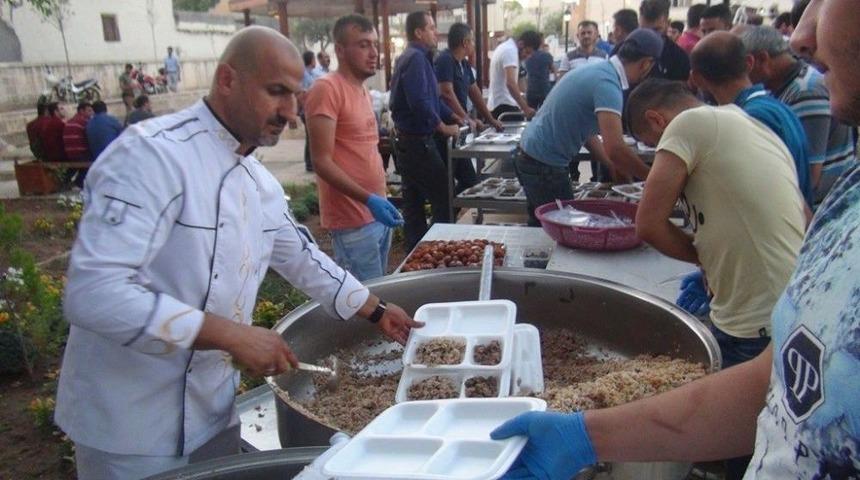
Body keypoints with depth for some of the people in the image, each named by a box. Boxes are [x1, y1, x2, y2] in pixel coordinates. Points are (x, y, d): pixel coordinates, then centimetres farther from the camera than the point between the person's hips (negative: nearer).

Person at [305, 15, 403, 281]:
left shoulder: (363, 91, 14)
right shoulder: (327, 88, -14)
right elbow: (322, 162, -19)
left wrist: (380, 201, 17)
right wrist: (368, 200, -26)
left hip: (379, 213, 9)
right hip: (353, 220, -9)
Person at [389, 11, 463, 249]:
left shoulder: (416, 57, 17)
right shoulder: (416, 58, -16)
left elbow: (433, 98, 21)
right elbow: (420, 103, -25)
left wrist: (458, 119, 16)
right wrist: (444, 128, -14)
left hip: (409, 142, 10)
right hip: (418, 142, -10)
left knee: (414, 202, 13)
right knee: (443, 197, -3)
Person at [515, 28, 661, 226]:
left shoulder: (599, 69, 9)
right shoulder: (608, 84, -21)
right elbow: (615, 148, -30)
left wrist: (613, 165, 16)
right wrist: (650, 176, -17)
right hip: (545, 165, -10)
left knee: (541, 225, 19)